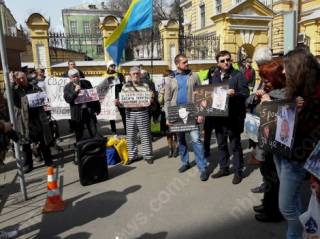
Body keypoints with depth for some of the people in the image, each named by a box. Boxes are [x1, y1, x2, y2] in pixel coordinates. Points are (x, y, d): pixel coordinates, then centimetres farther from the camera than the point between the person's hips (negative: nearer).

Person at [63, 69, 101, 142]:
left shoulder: (86, 83, 7)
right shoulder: (67, 87, 2)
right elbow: (67, 99, -10)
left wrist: (97, 108, 8)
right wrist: (75, 91, -21)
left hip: (90, 111, 1)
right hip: (77, 113, -1)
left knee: (94, 134, 5)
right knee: (79, 135, 9)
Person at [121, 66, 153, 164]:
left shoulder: (145, 86, 7)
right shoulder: (125, 86, 10)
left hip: (143, 112, -1)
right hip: (130, 113, 1)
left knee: (145, 135, 3)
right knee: (130, 135, 6)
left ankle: (147, 155, 15)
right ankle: (132, 155, 19)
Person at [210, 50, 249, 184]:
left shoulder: (238, 75, -5)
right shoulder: (214, 77, 12)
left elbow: (245, 94, -12)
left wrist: (234, 94, -30)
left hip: (233, 116, -6)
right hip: (218, 116, 6)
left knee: (235, 145, 4)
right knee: (221, 144, 15)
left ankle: (238, 172, 17)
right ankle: (224, 168, 30)